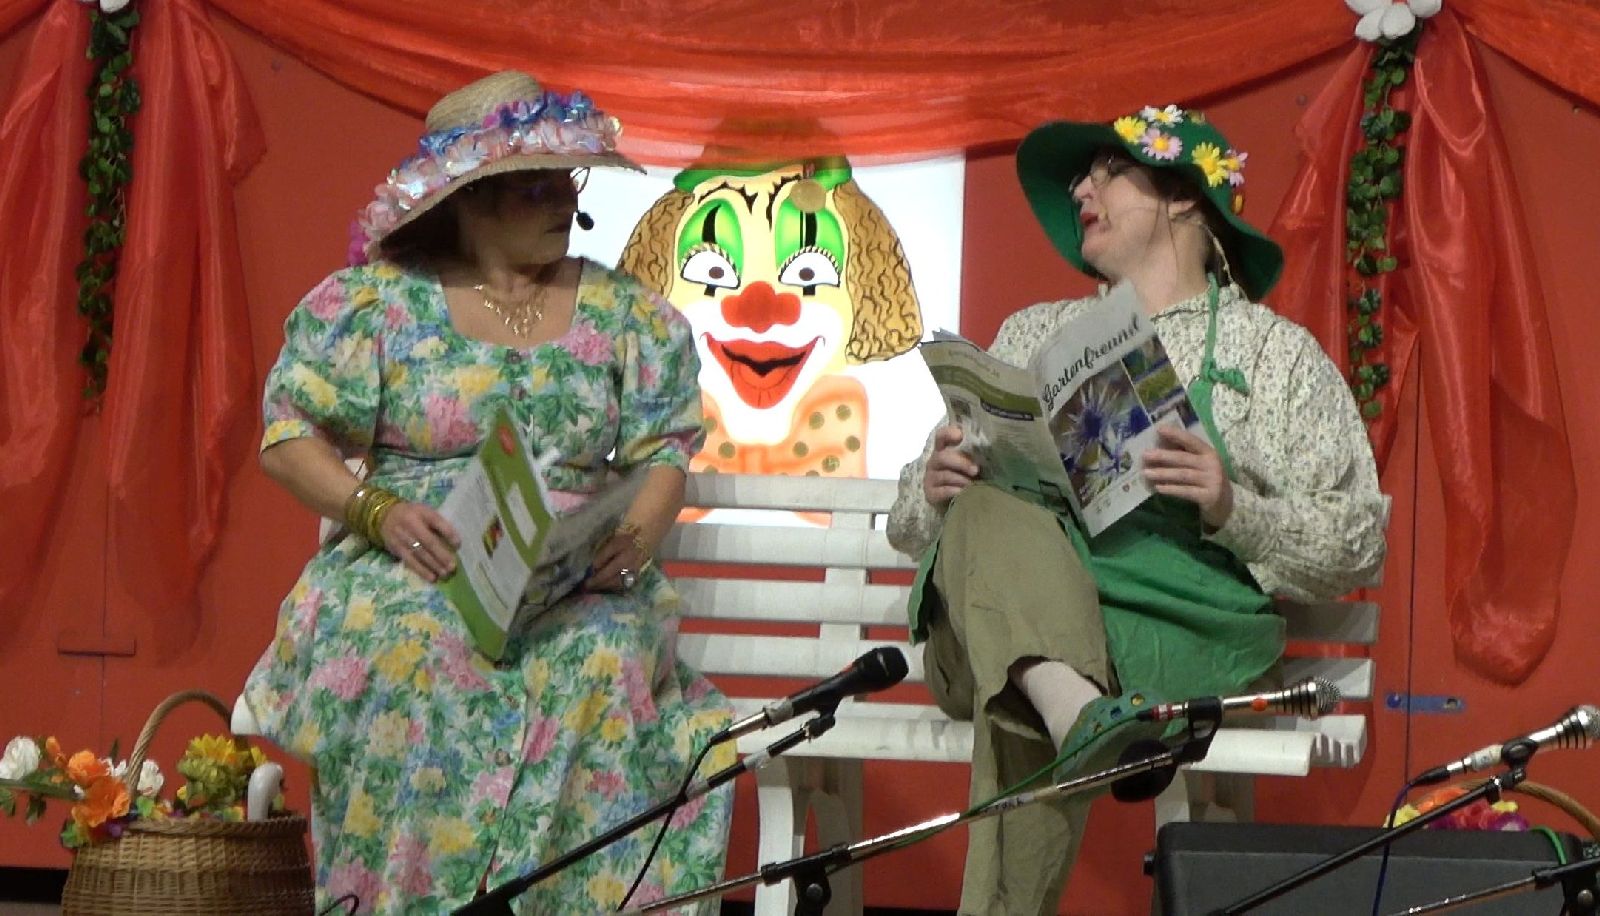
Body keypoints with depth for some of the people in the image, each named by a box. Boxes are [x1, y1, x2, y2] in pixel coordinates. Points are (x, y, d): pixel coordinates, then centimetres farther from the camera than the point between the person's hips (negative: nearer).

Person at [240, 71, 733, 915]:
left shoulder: (625, 315, 13)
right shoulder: (374, 301, 4)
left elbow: (663, 454, 12)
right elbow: (291, 439, 2)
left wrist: (641, 530, -11)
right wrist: (377, 511, -16)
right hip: (411, 573, -2)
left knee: (607, 658, -33)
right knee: (414, 648, -37)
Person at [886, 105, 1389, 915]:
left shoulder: (1276, 352, 18)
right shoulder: (1034, 334, 29)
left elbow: (1355, 546, 8)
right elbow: (912, 525, 24)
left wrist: (1232, 508, -11)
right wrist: (935, 492, -1)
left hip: (1176, 635, -2)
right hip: (997, 616, 2)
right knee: (993, 509, -35)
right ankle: (1072, 706, -59)